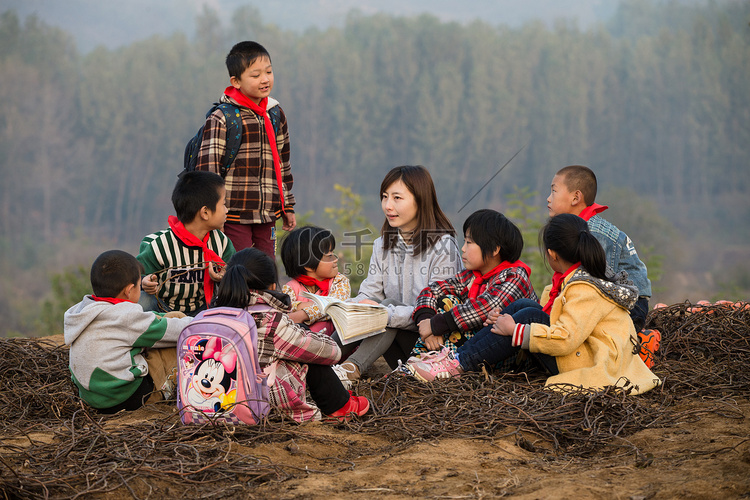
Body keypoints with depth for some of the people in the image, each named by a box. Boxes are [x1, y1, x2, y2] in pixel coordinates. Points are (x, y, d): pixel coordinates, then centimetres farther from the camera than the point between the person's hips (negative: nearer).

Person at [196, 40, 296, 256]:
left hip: (267, 214, 6)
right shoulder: (221, 118, -8)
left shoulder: (276, 115, 12)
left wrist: (287, 206, 23)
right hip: (235, 215, -6)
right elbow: (207, 167, -11)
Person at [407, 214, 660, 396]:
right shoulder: (582, 277, 10)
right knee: (522, 306, 4)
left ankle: (459, 364, -16)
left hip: (592, 365, -10)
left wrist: (516, 331, -20)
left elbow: (565, 339, -29)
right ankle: (457, 354, -3)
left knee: (528, 315, -18)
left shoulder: (584, 290, -21)